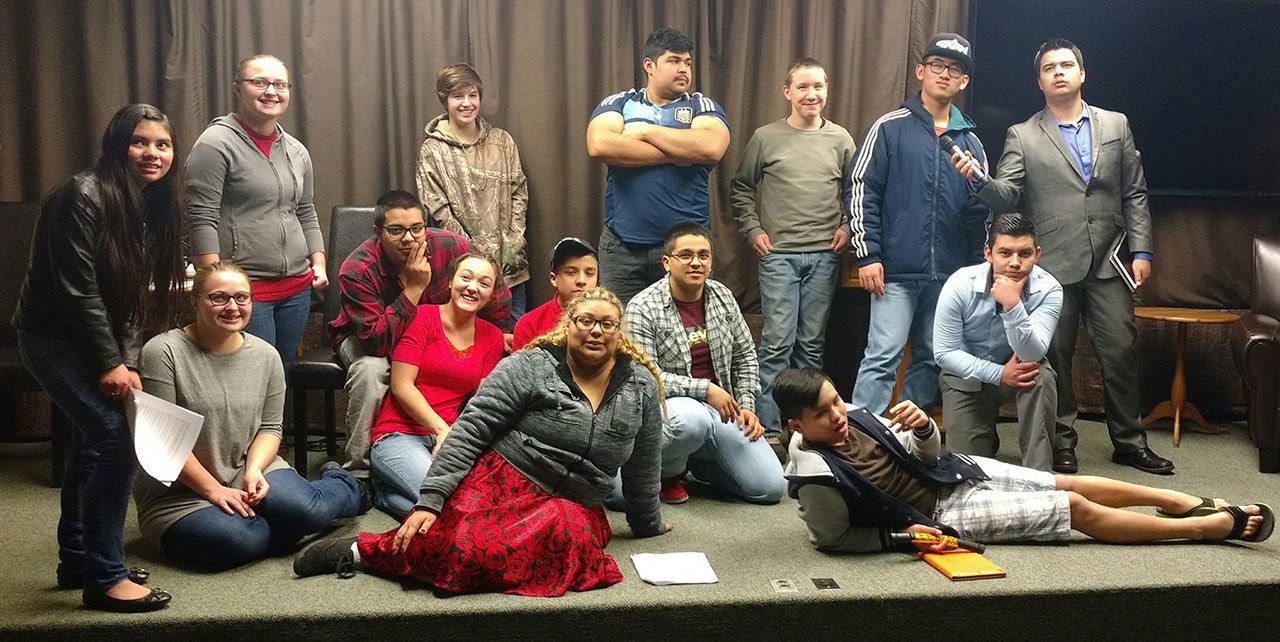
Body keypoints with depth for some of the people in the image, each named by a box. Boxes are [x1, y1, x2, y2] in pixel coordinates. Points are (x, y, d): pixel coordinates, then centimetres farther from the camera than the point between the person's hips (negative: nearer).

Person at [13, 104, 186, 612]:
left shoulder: (155, 205, 3)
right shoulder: (84, 197, -21)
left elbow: (138, 293, 4)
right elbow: (78, 289, -22)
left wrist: (128, 361, -4)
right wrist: (109, 364, -21)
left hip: (100, 338, 9)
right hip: (54, 336, -9)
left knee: (93, 442, 15)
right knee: (115, 439, -17)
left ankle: (77, 561, 29)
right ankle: (104, 578, -9)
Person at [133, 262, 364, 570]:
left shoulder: (266, 356, 4)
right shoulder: (162, 352, -12)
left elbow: (270, 426, 6)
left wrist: (254, 470, -15)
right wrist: (212, 489, -15)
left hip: (250, 469, 4)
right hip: (180, 494, -3)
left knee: (304, 509, -26)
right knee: (236, 540, -33)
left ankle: (341, 486, 9)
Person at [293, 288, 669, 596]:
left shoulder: (642, 386, 6)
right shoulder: (531, 367, -5)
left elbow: (642, 468, 16)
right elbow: (470, 431, -9)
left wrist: (648, 525, 21)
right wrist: (430, 500, -17)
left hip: (572, 507, 4)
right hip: (501, 479, -4)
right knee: (457, 540, -36)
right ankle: (365, 550, -10)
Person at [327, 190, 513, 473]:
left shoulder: (450, 246, -23)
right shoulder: (356, 271, -32)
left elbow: (496, 292, -4)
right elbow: (377, 343, -40)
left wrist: (502, 336, 1)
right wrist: (414, 288, -42)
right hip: (366, 338, -3)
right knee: (371, 369, -37)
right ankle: (359, 469, -23)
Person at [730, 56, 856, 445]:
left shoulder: (840, 139, 7)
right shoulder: (766, 138, 1)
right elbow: (741, 190, 10)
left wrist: (848, 227, 5)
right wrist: (752, 230, 1)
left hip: (824, 256, 2)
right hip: (778, 254, -2)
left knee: (812, 344, 8)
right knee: (777, 343, -6)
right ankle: (769, 428, 0)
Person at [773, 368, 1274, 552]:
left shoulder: (854, 418, -8)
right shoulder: (816, 478, -28)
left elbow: (925, 456, 0)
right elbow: (835, 538, -17)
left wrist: (923, 428, -22)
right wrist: (902, 533, -22)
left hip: (953, 472, 6)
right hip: (945, 511, -6)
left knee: (1072, 484, 10)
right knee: (1080, 510, -3)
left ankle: (1188, 502, 32)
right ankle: (1218, 525, 11)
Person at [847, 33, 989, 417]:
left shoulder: (970, 141, 13)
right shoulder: (890, 128, 1)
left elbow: (981, 211, 15)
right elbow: (862, 191, -3)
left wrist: (976, 267, 1)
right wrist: (867, 255, -9)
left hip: (950, 275, 5)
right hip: (897, 271, -5)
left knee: (931, 359, 11)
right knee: (883, 356, -11)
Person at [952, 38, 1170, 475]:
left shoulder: (1115, 125, 11)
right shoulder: (1022, 136, 5)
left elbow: (1135, 193, 10)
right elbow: (1006, 194, -4)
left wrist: (1141, 251, 3)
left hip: (1108, 262, 2)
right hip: (1053, 265, -1)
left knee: (1120, 352, 2)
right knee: (1056, 357, 4)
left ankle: (1128, 442, 17)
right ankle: (1061, 443, 16)